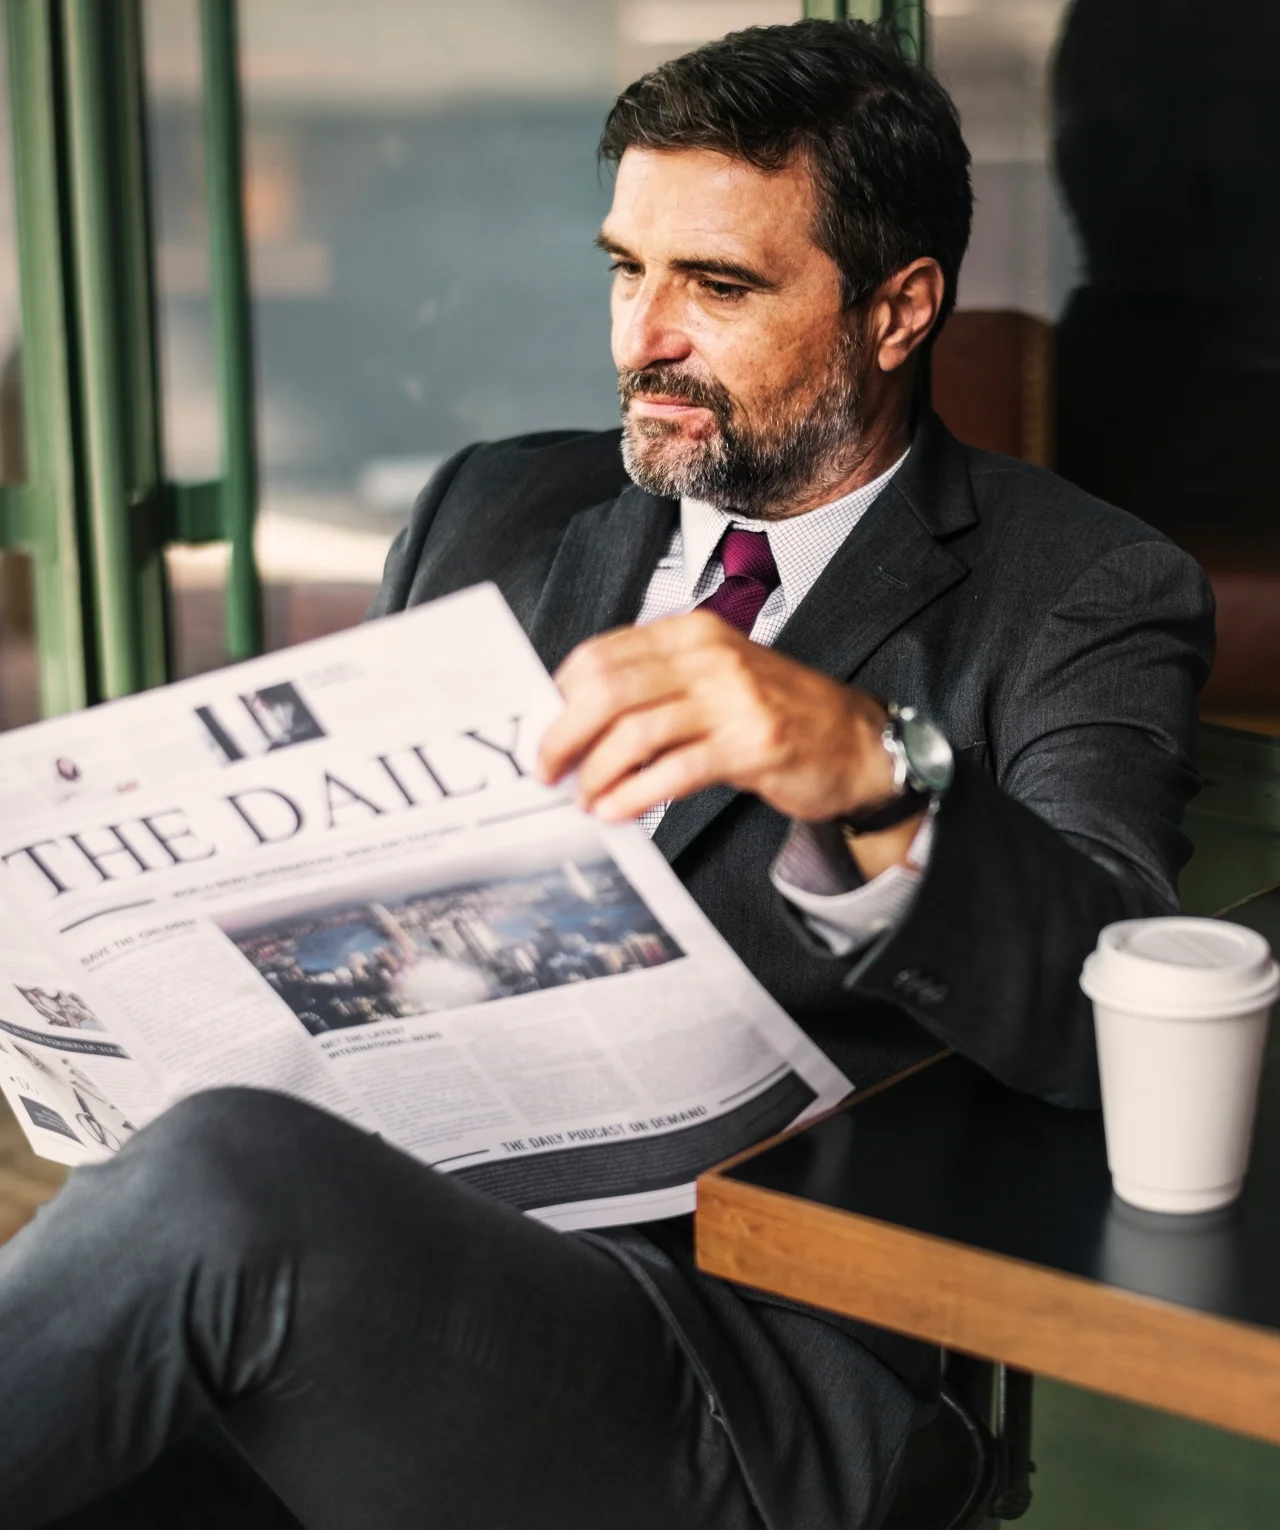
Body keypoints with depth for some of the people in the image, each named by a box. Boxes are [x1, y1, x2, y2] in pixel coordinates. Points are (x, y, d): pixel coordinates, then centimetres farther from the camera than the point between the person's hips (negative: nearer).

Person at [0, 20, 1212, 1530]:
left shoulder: (1083, 599, 3)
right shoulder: (495, 511, 19)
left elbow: (1110, 1021, -13)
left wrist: (877, 773, -32)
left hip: (751, 1361, -4)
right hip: (375, 1237, 4)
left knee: (223, 1180, -32)